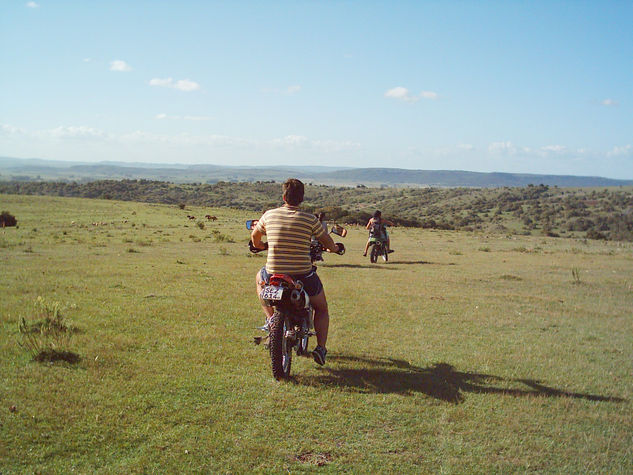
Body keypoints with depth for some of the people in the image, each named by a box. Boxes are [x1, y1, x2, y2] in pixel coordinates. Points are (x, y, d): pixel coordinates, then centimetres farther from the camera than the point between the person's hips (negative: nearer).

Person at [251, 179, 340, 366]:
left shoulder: (269, 215, 0)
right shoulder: (310, 219, -6)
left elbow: (255, 236, 18)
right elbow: (326, 240, 9)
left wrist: (259, 246, 43)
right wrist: (333, 248, 33)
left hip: (273, 274, 1)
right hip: (303, 276, -1)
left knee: (259, 278, 37)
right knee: (321, 309, 25)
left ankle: (270, 317, 21)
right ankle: (321, 347, 11)